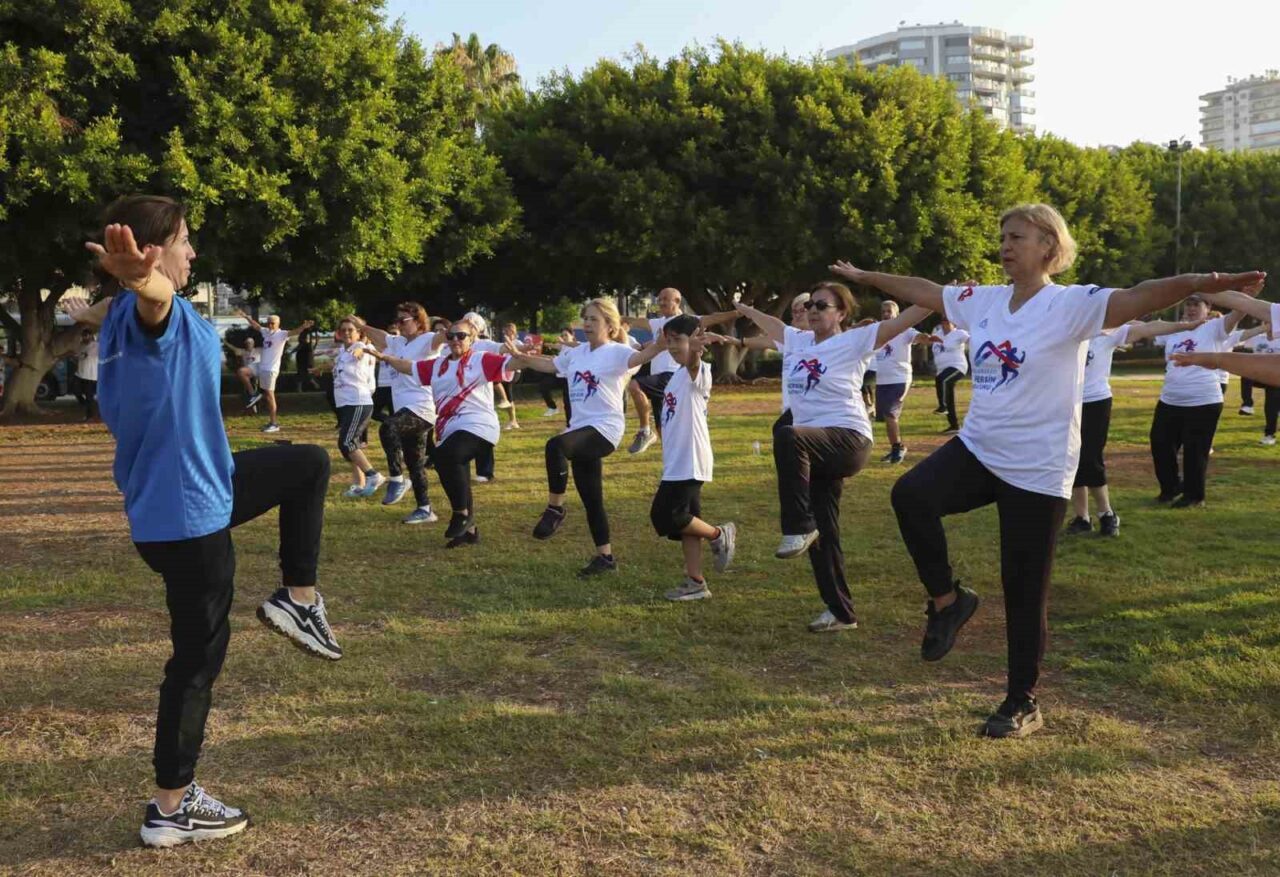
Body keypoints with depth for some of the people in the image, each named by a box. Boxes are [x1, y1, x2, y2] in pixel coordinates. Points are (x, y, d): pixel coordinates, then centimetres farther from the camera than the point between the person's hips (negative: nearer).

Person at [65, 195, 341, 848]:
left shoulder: (125, 317, 7)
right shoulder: (153, 311, -23)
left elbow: (106, 313, 34)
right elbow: (155, 297, -50)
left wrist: (87, 310, 57)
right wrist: (140, 278, -74)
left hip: (184, 492, 10)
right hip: (187, 513, -10)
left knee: (308, 464, 23)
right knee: (199, 654, 1)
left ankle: (297, 600, 21)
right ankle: (171, 809, 14)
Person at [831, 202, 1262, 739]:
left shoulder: (1071, 305, -12)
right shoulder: (984, 301, 7)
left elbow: (1138, 299, -29)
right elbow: (922, 290, 21)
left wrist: (1198, 283, -47)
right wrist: (864, 276, 31)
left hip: (1036, 472, -5)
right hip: (977, 451, 5)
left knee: (1024, 593, 4)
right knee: (910, 494, -25)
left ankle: (1022, 705, 22)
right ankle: (947, 600, -2)